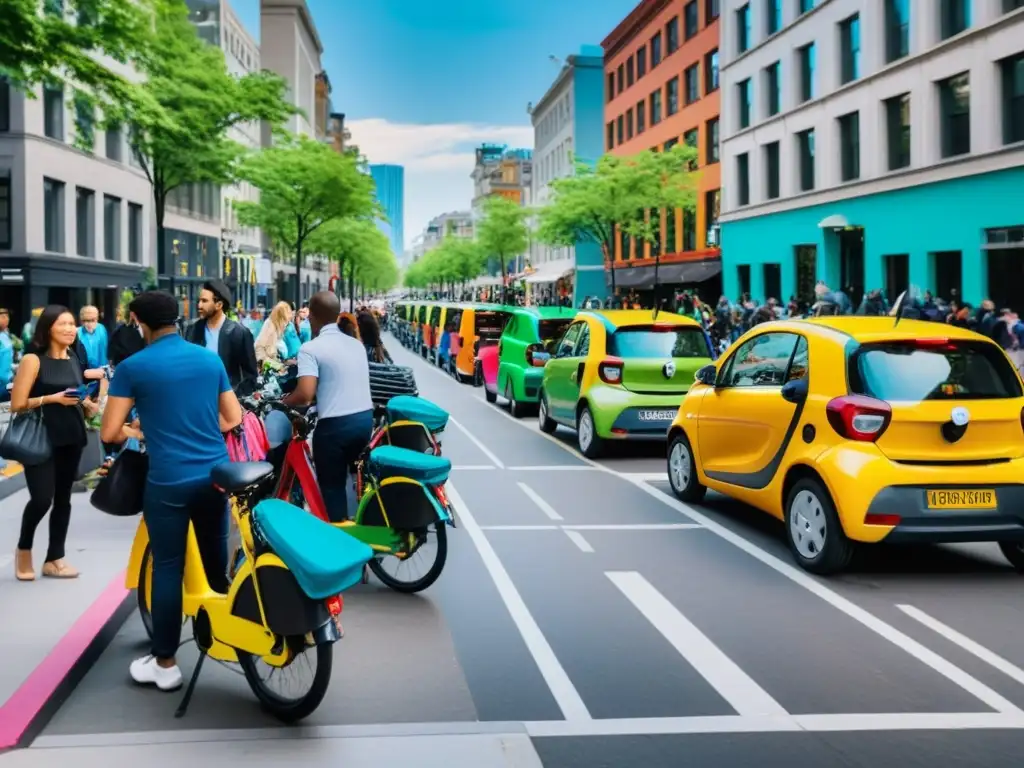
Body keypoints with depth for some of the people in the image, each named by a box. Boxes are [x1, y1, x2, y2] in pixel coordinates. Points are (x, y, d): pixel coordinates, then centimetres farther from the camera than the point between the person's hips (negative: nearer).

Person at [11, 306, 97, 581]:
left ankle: (54, 558, 17)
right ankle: (24, 549, 12)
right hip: (41, 438, -6)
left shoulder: (74, 360, 11)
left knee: (63, 498, 8)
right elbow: (17, 404, -13)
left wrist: (87, 404, 6)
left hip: (71, 437, 6)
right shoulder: (33, 360, -8)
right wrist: (52, 398, -18)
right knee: (42, 498, -14)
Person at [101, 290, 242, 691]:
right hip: (215, 474, 4)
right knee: (217, 557, 18)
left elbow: (109, 433, -6)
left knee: (168, 568, 4)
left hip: (169, 481, -4)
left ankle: (164, 663, 10)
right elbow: (233, 418, 13)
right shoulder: (211, 358, 7)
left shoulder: (133, 367, -7)